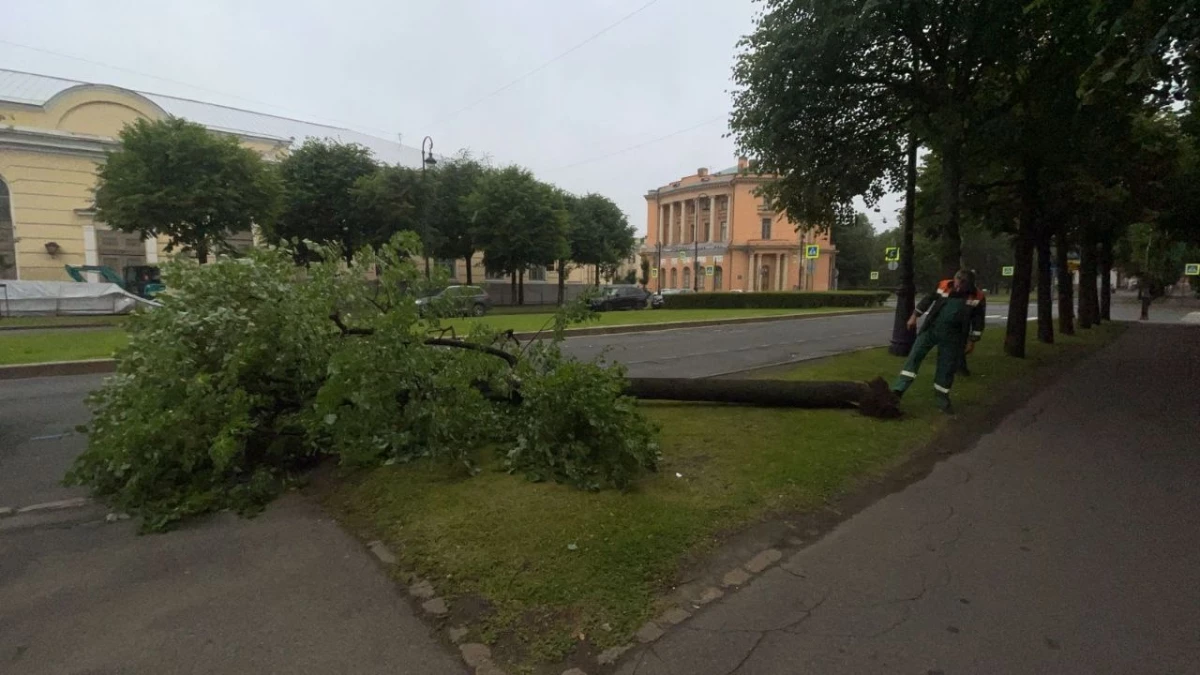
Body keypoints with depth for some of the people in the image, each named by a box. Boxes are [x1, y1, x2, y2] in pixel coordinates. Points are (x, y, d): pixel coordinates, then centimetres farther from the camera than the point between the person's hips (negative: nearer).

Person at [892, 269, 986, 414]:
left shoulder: (977, 297, -8)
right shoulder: (943, 285, -6)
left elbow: (978, 321, -1)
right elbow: (928, 299, 7)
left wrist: (972, 341, -2)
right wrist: (914, 316, 6)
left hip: (952, 336, -1)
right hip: (931, 329, 1)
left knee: (947, 368, 6)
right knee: (914, 356, -7)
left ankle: (942, 398, 20)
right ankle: (898, 390, -9)